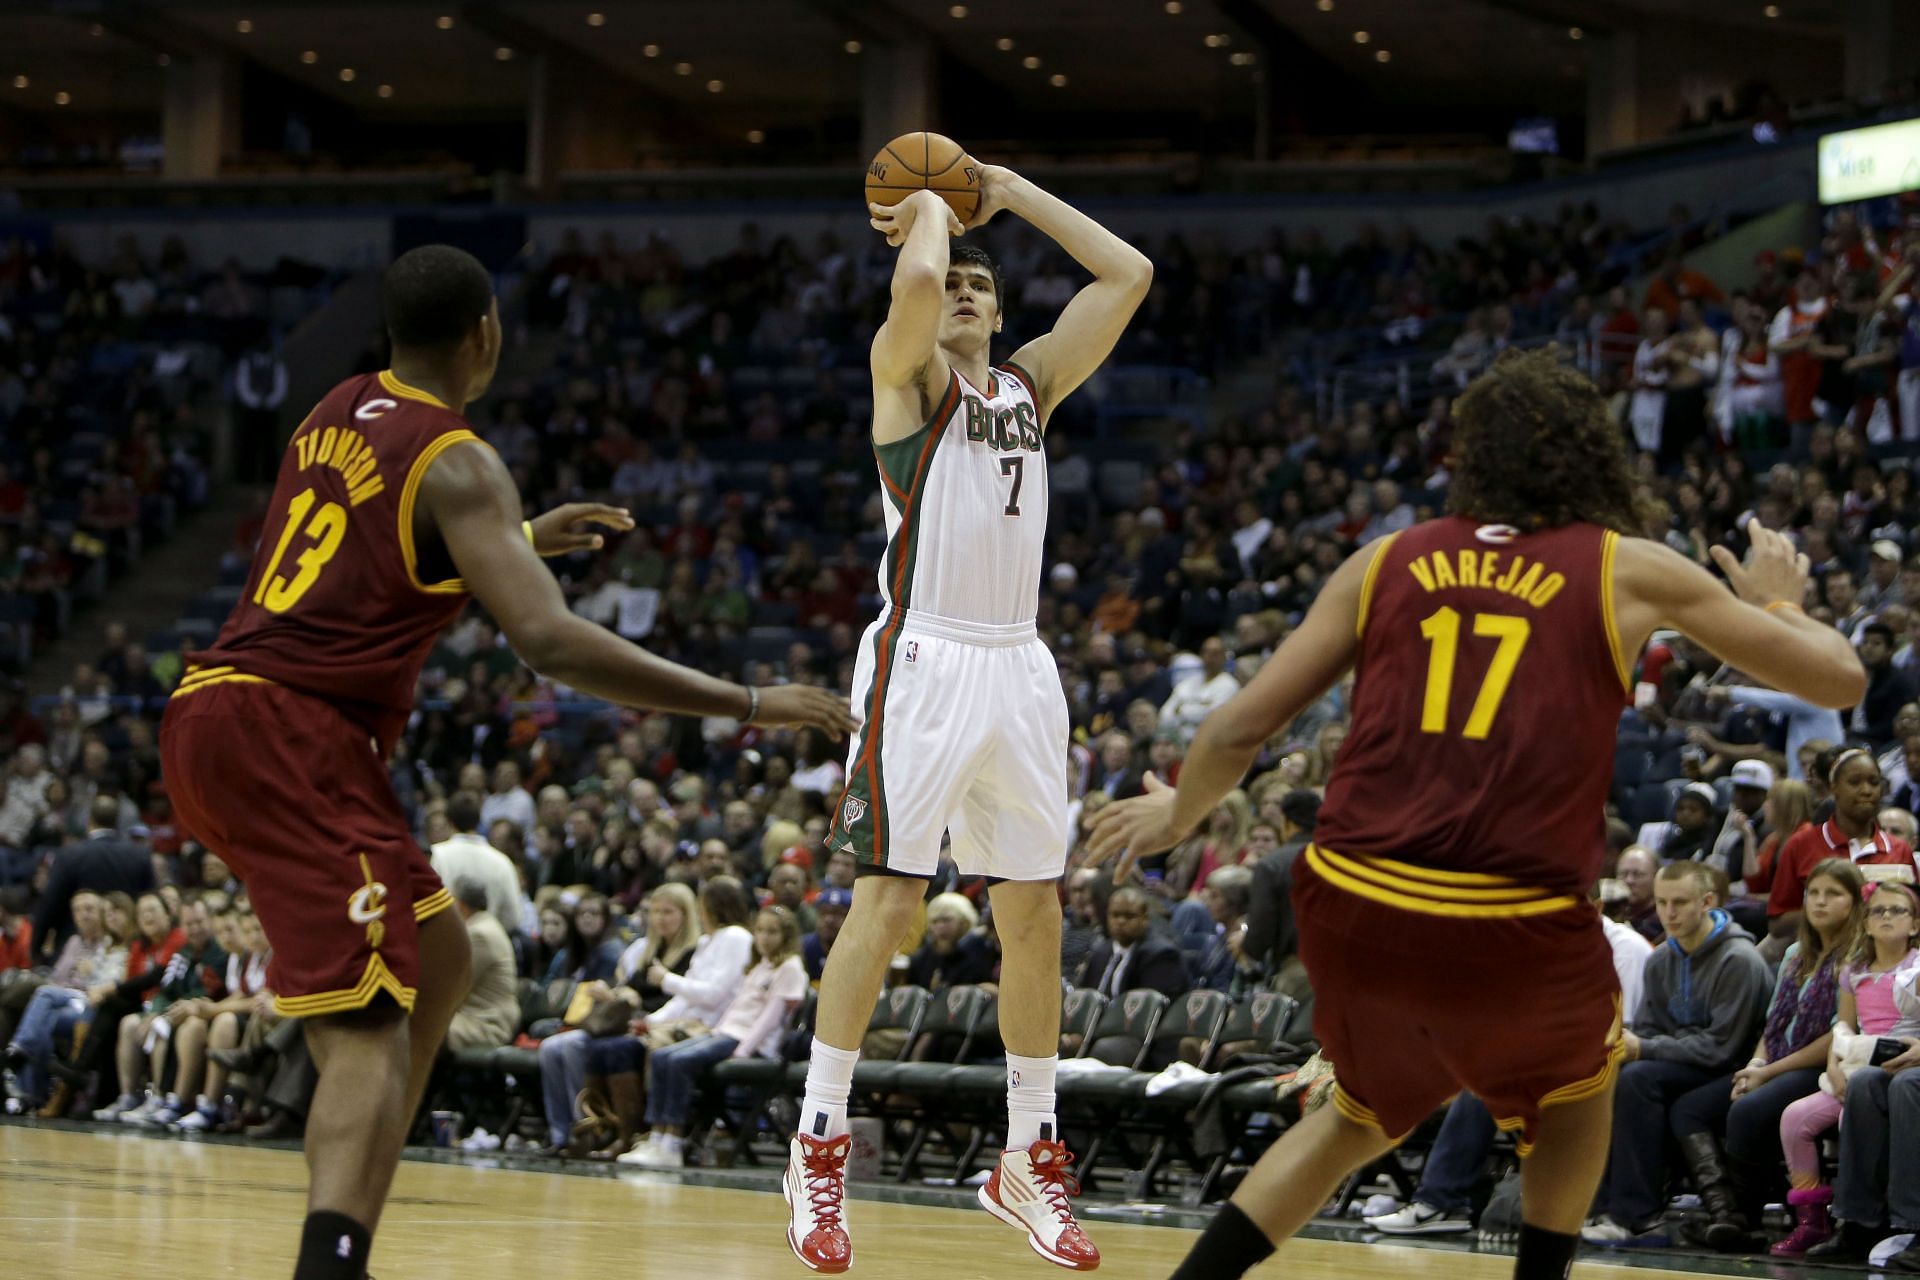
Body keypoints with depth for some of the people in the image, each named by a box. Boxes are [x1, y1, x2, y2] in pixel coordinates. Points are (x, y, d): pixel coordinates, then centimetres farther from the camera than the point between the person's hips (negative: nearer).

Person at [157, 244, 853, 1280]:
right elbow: (549, 641, -21)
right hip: (293, 731, -9)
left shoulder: (341, 412, 17)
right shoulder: (458, 464, -9)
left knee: (436, 958, 21)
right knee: (370, 1029, -16)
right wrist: (746, 705, -17)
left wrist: (521, 537, 45)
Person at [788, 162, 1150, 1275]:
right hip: (927, 661, -6)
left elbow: (1130, 274, 13)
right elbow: (917, 276, -21)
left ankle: (1031, 1162, 14)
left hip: (1019, 670, 6)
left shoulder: (1032, 384, 17)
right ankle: (820, 1148, -3)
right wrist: (931, 206, 0)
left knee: (1035, 912, 7)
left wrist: (1007, 191, 12)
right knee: (889, 898, -10)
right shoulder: (909, 373, 0)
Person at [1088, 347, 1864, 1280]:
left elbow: (1238, 732, 13)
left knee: (1367, 1115, 31)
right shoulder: (1631, 572, 6)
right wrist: (1776, 603, 32)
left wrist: (1176, 816, 33)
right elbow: (1839, 680, 10)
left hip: (1350, 910, 3)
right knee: (1581, 1079, 32)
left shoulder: (1384, 563, 12)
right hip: (1515, 932, -3)